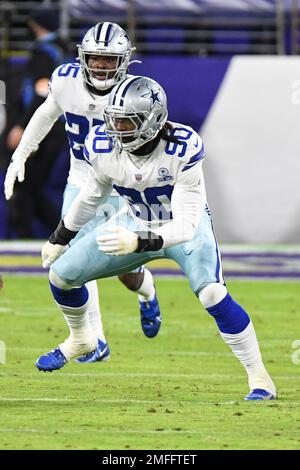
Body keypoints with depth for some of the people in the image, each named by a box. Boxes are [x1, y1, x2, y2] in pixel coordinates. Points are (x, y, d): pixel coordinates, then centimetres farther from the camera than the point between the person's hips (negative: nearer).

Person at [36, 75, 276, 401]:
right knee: (61, 274, 1)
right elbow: (93, 194, 2)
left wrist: (139, 243, -50)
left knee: (211, 294, -29)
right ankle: (80, 340, 33)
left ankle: (259, 379, -15)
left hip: (186, 227, -5)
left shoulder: (182, 150, -35)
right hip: (136, 224, 5)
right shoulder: (103, 147, -20)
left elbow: (185, 225, -35)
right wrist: (59, 238, 13)